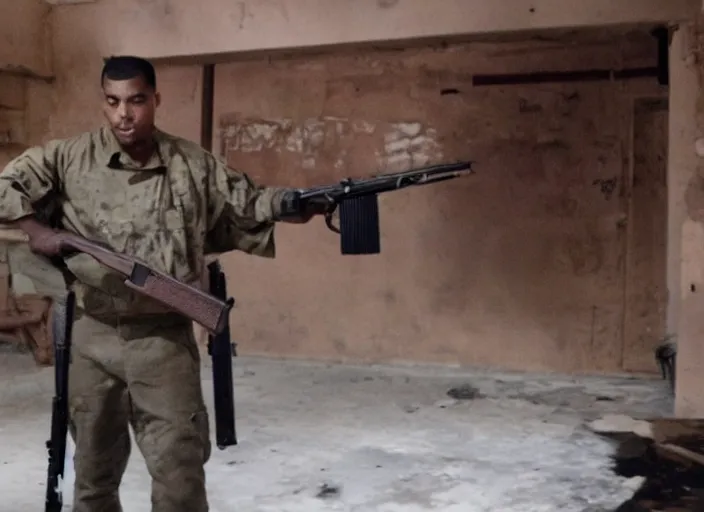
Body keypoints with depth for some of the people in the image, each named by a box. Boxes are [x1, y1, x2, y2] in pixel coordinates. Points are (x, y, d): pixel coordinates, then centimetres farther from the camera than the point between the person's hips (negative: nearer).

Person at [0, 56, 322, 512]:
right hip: (91, 335, 2)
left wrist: (288, 204, -10)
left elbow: (247, 204, 7)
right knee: (94, 464, 18)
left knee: (180, 468, -2)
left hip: (163, 338, -1)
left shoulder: (194, 165, 1)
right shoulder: (70, 157, 0)